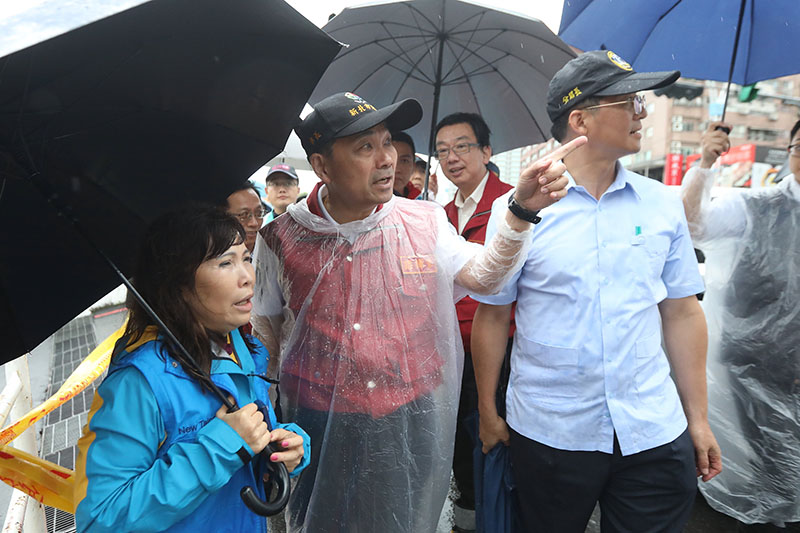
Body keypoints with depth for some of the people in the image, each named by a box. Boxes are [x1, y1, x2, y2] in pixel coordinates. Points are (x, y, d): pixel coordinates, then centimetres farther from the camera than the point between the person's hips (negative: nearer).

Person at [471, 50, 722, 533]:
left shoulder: (663, 204, 1)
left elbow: (683, 313, 6)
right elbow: (492, 317, -3)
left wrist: (698, 418, 7)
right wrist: (488, 413, 2)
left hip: (654, 431, 2)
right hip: (548, 434, -2)